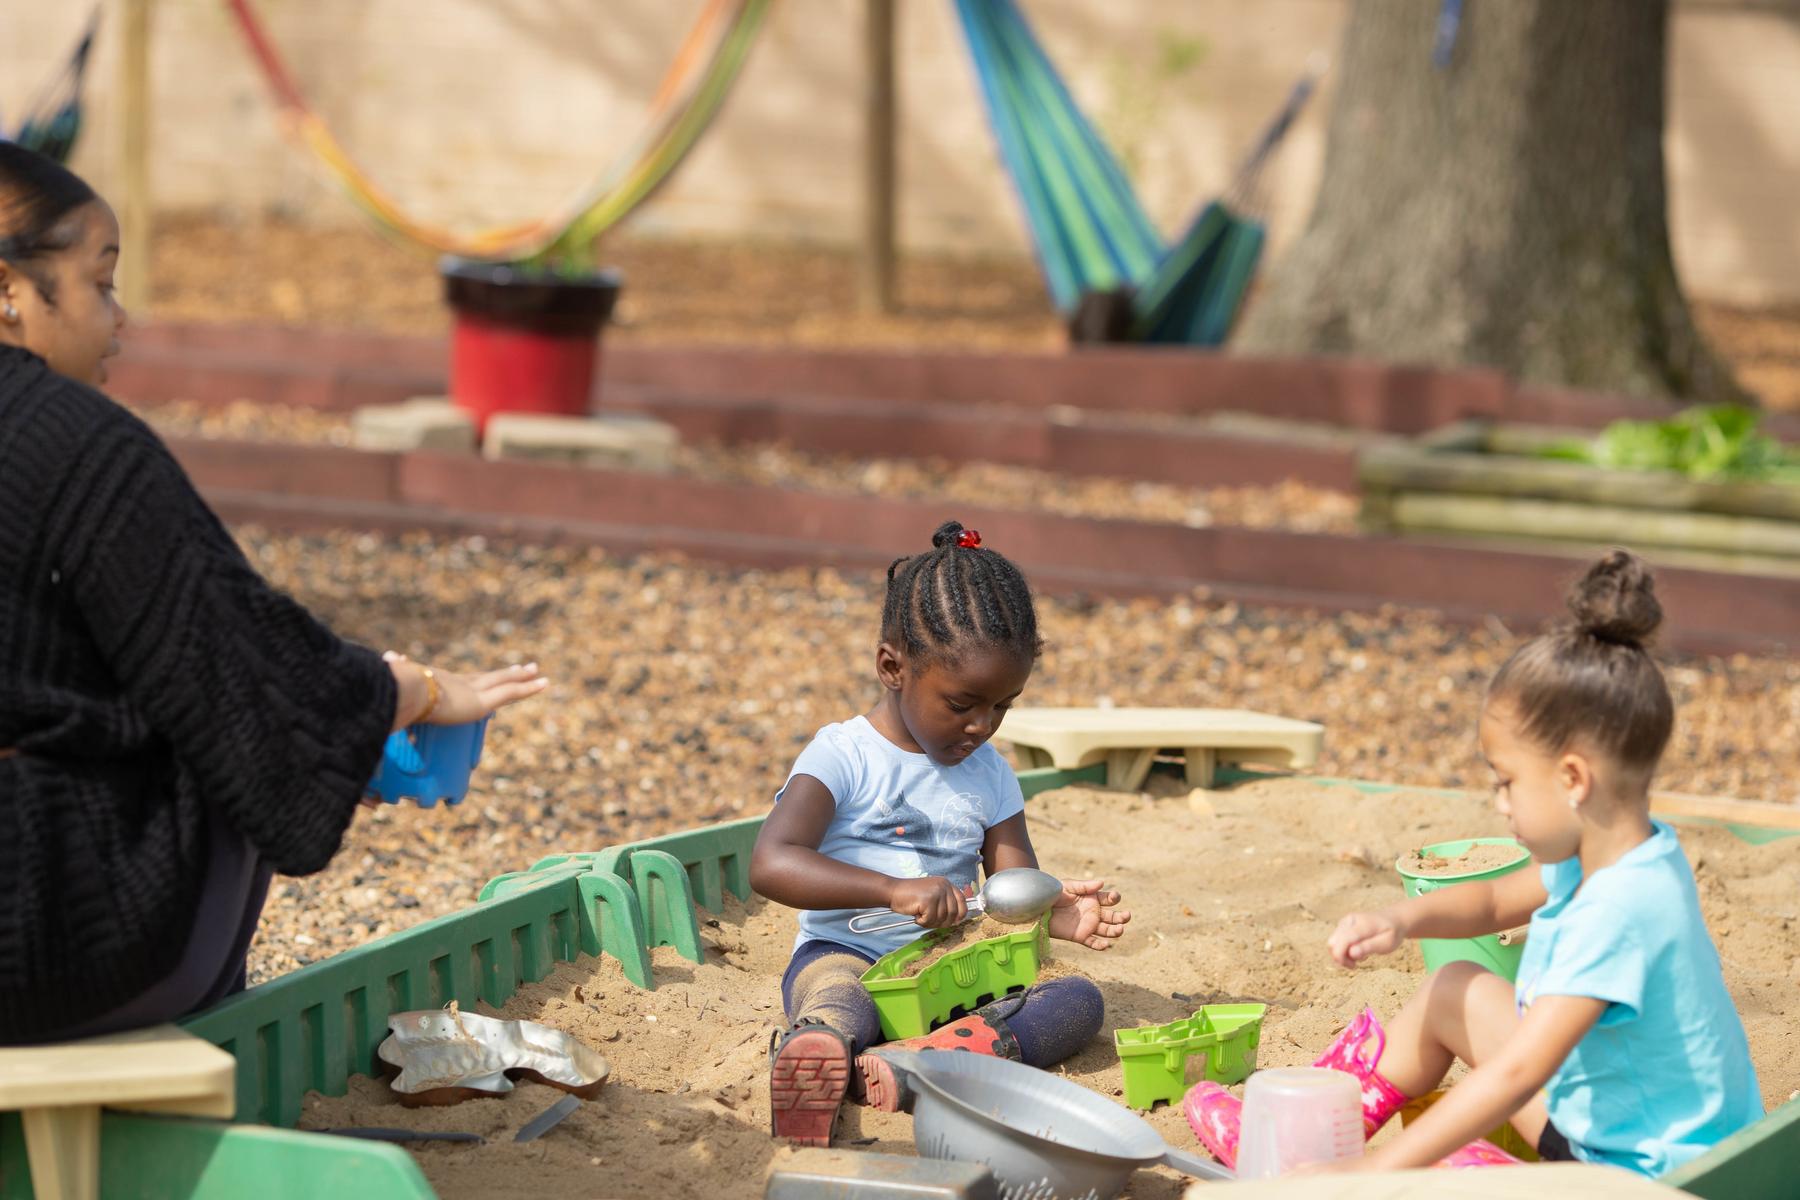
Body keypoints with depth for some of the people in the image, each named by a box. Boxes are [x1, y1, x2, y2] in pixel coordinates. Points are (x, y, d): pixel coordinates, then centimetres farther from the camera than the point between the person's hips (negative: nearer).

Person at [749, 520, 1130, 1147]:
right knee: (837, 997, -37)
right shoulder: (843, 758, -5)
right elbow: (771, 863, -19)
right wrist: (895, 891, -30)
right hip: (845, 953, -5)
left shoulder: (989, 776, 13)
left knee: (1079, 1000, -19)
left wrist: (1060, 914, -17)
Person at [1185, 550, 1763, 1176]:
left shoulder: (1617, 911, -30)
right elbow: (1492, 902, 21)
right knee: (1453, 992, 20)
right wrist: (1402, 919, 0)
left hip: (1645, 1171, -11)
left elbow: (1515, 1075, -33)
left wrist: (1372, 1172, -33)